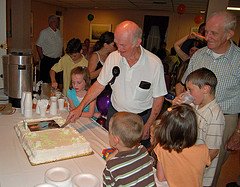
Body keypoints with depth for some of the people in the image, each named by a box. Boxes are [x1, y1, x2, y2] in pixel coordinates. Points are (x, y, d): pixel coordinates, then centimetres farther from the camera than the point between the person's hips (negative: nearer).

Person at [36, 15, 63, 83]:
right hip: (47, 60, -5)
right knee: (46, 80, -1)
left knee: (57, 80, 7)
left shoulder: (59, 32, 12)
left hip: (57, 60, 5)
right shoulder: (44, 32, -5)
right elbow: (38, 46, -4)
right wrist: (42, 58, -7)